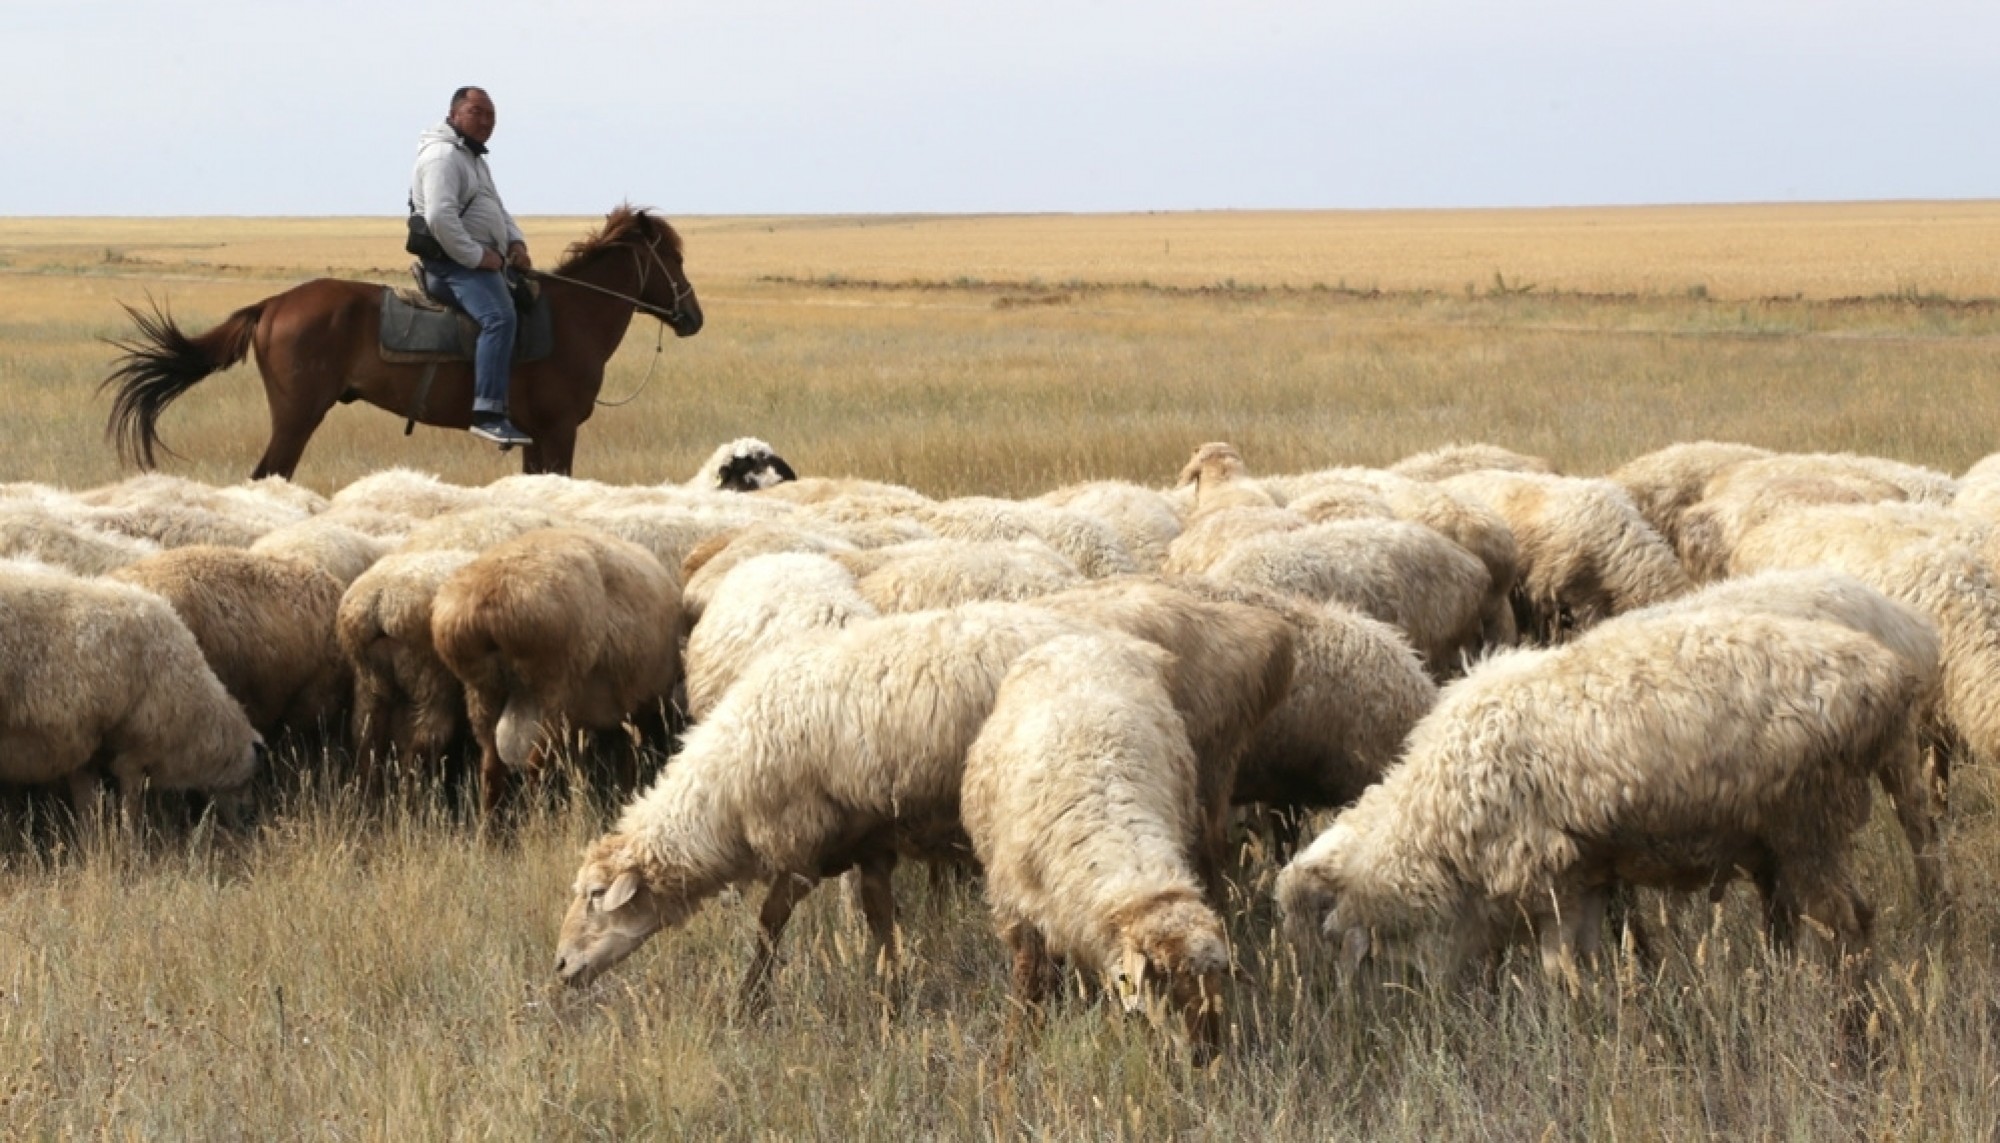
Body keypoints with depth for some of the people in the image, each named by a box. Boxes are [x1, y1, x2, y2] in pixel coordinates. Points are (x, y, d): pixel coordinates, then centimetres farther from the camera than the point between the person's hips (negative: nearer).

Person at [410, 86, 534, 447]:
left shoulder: (474, 158, 22)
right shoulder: (443, 155, -13)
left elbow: (498, 209, 27)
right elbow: (440, 217, -25)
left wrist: (515, 243, 8)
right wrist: (476, 256, -21)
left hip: (483, 259, 11)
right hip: (456, 263, -11)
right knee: (499, 317, -30)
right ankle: (488, 414, -38)